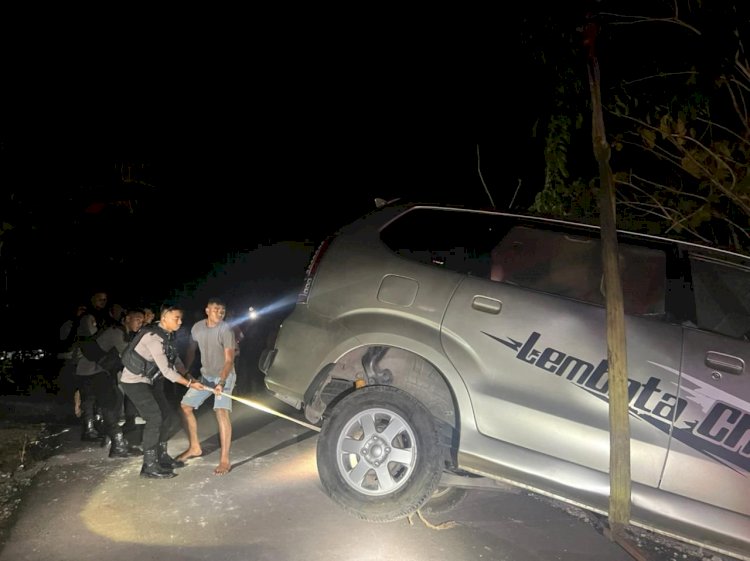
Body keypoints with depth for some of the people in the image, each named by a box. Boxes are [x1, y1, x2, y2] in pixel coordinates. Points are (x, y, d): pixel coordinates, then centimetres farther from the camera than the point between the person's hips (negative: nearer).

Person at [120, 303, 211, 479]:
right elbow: (167, 371, -29)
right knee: (154, 417, -14)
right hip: (134, 380, -10)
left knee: (164, 412, 11)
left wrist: (189, 376, -2)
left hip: (148, 379, 10)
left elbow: (174, 359, 10)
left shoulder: (167, 334, 0)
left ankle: (161, 456, 23)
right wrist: (190, 384, -24)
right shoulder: (154, 338, -28)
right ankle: (149, 466, -7)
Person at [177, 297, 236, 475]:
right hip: (205, 375, 7)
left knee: (221, 412, -22)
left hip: (224, 376, -7)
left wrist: (221, 383, -36)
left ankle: (224, 460, -18)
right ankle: (194, 447, 28)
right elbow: (191, 350, 10)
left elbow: (229, 360, -25)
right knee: (185, 406, 10)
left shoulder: (226, 330, -22)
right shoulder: (197, 327, -5)